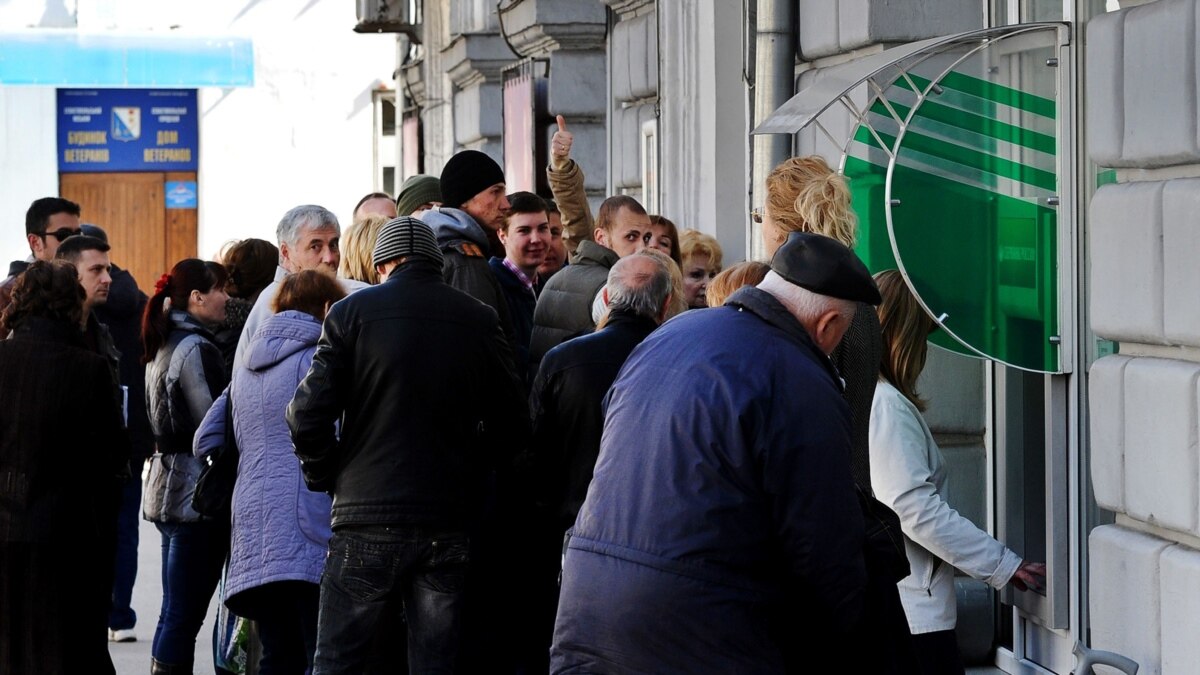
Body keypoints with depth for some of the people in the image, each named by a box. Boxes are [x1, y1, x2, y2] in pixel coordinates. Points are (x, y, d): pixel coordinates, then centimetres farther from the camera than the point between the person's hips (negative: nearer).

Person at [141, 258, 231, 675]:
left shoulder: (163, 347, 16)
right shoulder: (197, 349, -14)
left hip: (167, 482, 10)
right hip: (196, 490, -10)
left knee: (176, 614, 13)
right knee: (184, 615, -8)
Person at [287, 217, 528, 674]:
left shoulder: (353, 311, -3)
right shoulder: (480, 320, 5)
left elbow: (308, 413, -8)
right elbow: (514, 424, 7)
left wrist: (324, 477, 7)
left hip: (368, 520, -3)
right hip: (448, 524, 3)